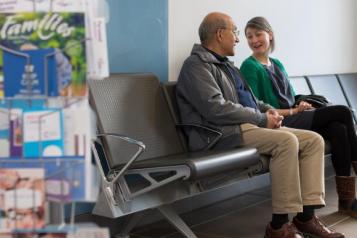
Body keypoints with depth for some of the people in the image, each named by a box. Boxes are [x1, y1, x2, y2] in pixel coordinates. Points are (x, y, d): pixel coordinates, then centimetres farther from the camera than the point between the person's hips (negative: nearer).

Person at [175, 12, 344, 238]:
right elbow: (216, 109, -20)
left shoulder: (226, 65, 24)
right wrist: (262, 119, -15)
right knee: (286, 141, -30)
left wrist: (268, 109, 6)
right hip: (223, 134, -10)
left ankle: (306, 216, -9)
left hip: (248, 125, 10)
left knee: (314, 140, -4)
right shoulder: (196, 65, -7)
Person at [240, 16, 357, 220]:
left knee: (339, 129, -21)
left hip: (294, 118, 7)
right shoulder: (250, 67, -3)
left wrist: (301, 104, -4)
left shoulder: (277, 64, 19)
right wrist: (292, 111, -13)